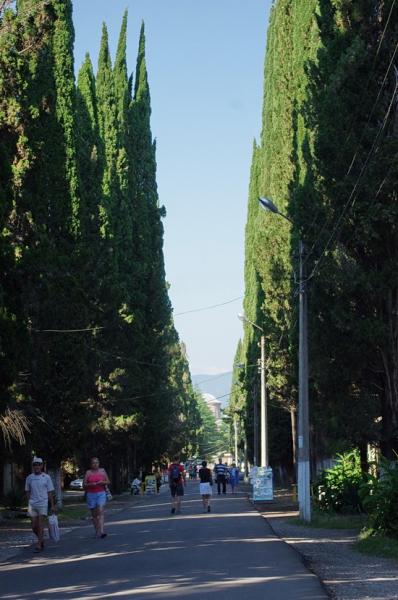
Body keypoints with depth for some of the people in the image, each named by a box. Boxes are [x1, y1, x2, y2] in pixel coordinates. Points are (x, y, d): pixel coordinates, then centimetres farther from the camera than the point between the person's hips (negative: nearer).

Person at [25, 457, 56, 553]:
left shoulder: (46, 477, 0)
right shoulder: (29, 478, 6)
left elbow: (50, 492, 3)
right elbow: (28, 492, 12)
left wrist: (52, 505, 1)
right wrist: (29, 504, 6)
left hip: (43, 504, -3)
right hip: (32, 504, 3)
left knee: (40, 525, -8)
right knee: (34, 526, 5)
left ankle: (39, 545, -4)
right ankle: (41, 540, 29)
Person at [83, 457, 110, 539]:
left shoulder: (102, 471, 8)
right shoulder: (88, 472, 5)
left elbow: (108, 482, 11)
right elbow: (84, 485, 3)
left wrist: (102, 482, -10)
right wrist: (91, 484, -15)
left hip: (101, 493, -1)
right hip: (91, 494, 1)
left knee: (101, 511, -16)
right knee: (94, 514, 6)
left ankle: (101, 531, -26)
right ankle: (96, 532, 16)